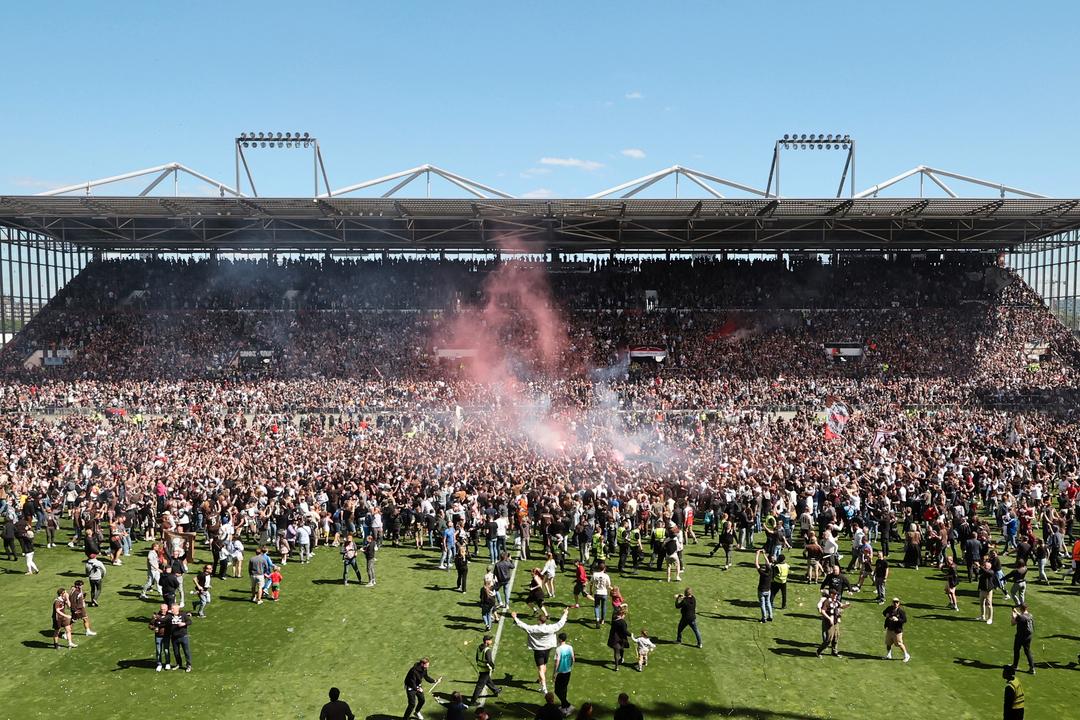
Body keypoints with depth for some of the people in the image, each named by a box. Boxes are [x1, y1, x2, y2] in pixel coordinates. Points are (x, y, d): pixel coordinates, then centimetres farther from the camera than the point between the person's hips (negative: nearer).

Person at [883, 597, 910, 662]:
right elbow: (884, 612, 17)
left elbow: (905, 620, -18)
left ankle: (906, 656, 19)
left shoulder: (901, 611, -16)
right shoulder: (889, 608, 0)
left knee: (899, 643, -1)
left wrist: (897, 619, -32)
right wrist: (886, 614, -5)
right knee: (888, 643, 16)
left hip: (897, 630, -6)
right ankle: (888, 655, 35)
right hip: (889, 629, 6)